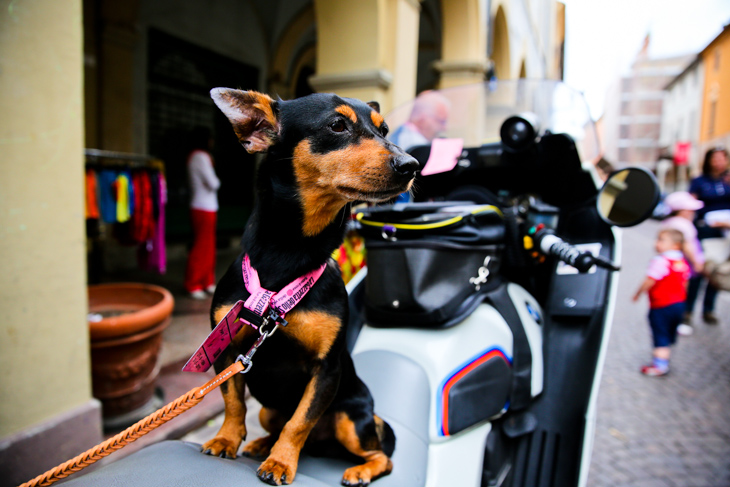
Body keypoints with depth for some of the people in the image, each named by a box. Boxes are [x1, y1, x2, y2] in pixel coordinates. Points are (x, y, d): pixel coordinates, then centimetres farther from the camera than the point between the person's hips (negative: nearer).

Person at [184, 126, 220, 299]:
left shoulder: (195, 156, 18)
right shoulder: (200, 157, -13)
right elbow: (213, 183, -18)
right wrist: (216, 181, 3)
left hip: (208, 208, 10)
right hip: (203, 209, -10)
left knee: (209, 247, 13)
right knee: (201, 248, -4)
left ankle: (208, 283, 20)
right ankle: (193, 285, 3)